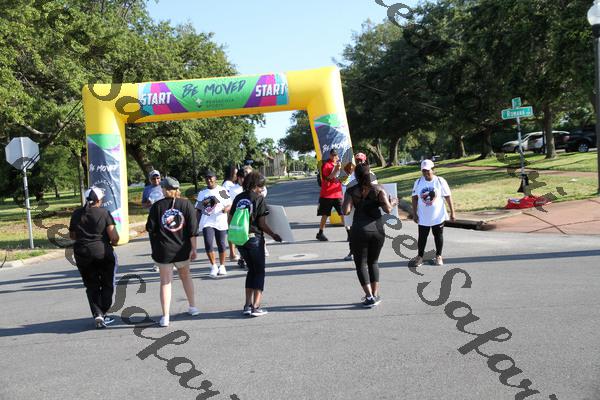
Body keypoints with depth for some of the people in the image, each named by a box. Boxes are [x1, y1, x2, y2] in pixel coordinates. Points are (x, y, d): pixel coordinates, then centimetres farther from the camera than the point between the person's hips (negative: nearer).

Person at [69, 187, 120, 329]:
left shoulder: (76, 214, 5)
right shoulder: (104, 213, -7)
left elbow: (72, 235, 14)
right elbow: (114, 237, -12)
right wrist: (113, 242, 9)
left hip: (82, 254, 3)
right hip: (103, 253, -3)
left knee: (92, 286, 12)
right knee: (107, 284, 14)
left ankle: (97, 314, 0)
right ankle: (103, 313, 10)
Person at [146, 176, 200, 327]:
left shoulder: (157, 206, -8)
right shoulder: (186, 204, -4)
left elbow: (150, 228, -4)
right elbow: (193, 229, -6)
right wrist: (193, 249, 0)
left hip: (163, 250, -2)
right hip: (182, 249, 2)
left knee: (165, 282, 4)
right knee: (186, 276, 23)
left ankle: (165, 316, 1)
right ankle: (192, 307, 32)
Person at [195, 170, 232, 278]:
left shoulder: (222, 190, 3)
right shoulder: (202, 193, 13)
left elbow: (229, 204, 0)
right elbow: (199, 209, 18)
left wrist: (226, 208, -22)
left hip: (220, 221, -1)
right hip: (207, 222, 2)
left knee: (221, 245, 4)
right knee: (208, 244, -13)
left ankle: (222, 266, 22)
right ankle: (213, 266, 2)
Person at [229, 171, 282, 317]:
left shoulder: (238, 198, 7)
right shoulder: (259, 199, -9)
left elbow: (230, 219, 8)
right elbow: (262, 224, -12)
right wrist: (274, 235, 0)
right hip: (255, 238, -5)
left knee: (252, 270, 19)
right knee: (259, 271, 8)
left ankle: (248, 305, 15)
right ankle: (256, 306, 1)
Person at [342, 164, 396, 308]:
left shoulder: (351, 191, -4)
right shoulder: (378, 189, -1)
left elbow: (346, 211, -12)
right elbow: (388, 209, -8)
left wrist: (344, 204, 9)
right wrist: (392, 204, 13)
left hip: (359, 231, -2)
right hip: (377, 230, 3)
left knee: (361, 264, 8)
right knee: (373, 262, 19)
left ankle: (370, 296, -1)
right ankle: (375, 295, 20)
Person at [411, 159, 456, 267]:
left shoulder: (440, 181, -8)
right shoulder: (418, 182, -2)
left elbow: (448, 197, -5)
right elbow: (415, 198, 3)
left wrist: (452, 213, -6)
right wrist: (414, 213, -1)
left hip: (438, 216, -1)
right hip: (423, 217, 1)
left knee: (438, 236, 10)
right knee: (422, 237, 6)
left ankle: (438, 256, 25)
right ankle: (420, 256, 20)